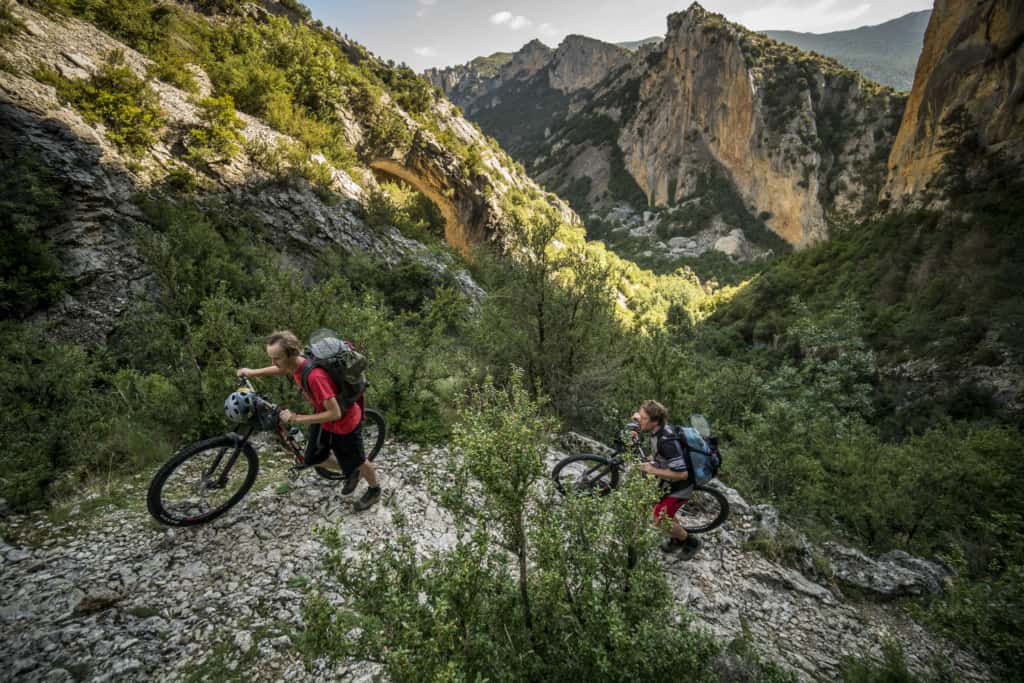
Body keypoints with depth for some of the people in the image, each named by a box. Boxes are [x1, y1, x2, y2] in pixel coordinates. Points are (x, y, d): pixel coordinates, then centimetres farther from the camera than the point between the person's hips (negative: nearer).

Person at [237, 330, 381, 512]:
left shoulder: (315, 376, -39)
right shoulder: (296, 365, -14)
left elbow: (335, 414, -35)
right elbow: (282, 369, 15)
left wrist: (297, 419, -31)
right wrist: (253, 372, 7)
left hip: (345, 421, -8)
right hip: (323, 417, 8)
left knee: (357, 461, 15)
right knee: (314, 457, 22)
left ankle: (374, 490, 44)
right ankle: (351, 473, 45)